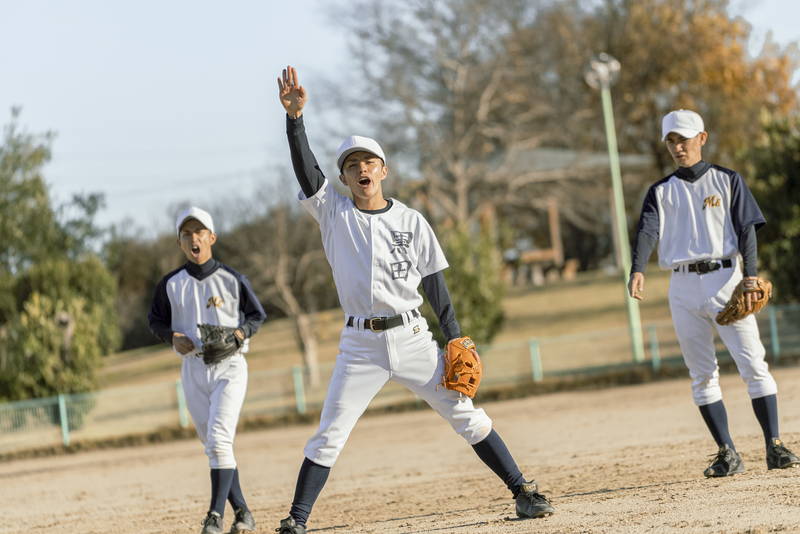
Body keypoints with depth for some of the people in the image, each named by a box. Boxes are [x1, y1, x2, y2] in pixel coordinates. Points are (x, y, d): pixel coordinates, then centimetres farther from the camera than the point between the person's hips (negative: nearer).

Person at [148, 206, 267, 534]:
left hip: (229, 365, -3)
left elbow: (257, 315, 9)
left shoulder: (231, 279, 0)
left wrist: (240, 333, -11)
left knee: (219, 439, -18)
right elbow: (156, 320, 14)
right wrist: (172, 337, -6)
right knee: (213, 445, 5)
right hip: (193, 368, 3)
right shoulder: (171, 284, 4)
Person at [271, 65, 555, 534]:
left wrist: (456, 340, 0)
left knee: (466, 415, 0)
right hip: (361, 345, 0)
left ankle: (523, 491, 7)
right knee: (329, 435, -4)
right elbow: (305, 167, -9)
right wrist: (295, 117, -24)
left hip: (412, 337, 0)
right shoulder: (334, 213, 5)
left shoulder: (412, 222, 5)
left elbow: (435, 284, 7)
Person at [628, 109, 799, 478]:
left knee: (753, 364, -9)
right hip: (683, 286, 3)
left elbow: (746, 229, 1)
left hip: (724, 278, -2)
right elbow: (647, 230, -3)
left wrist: (750, 276, -14)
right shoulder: (660, 192, 13)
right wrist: (637, 271, -23)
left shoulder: (727, 181, 9)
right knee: (702, 375, 2)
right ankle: (727, 454, 6)